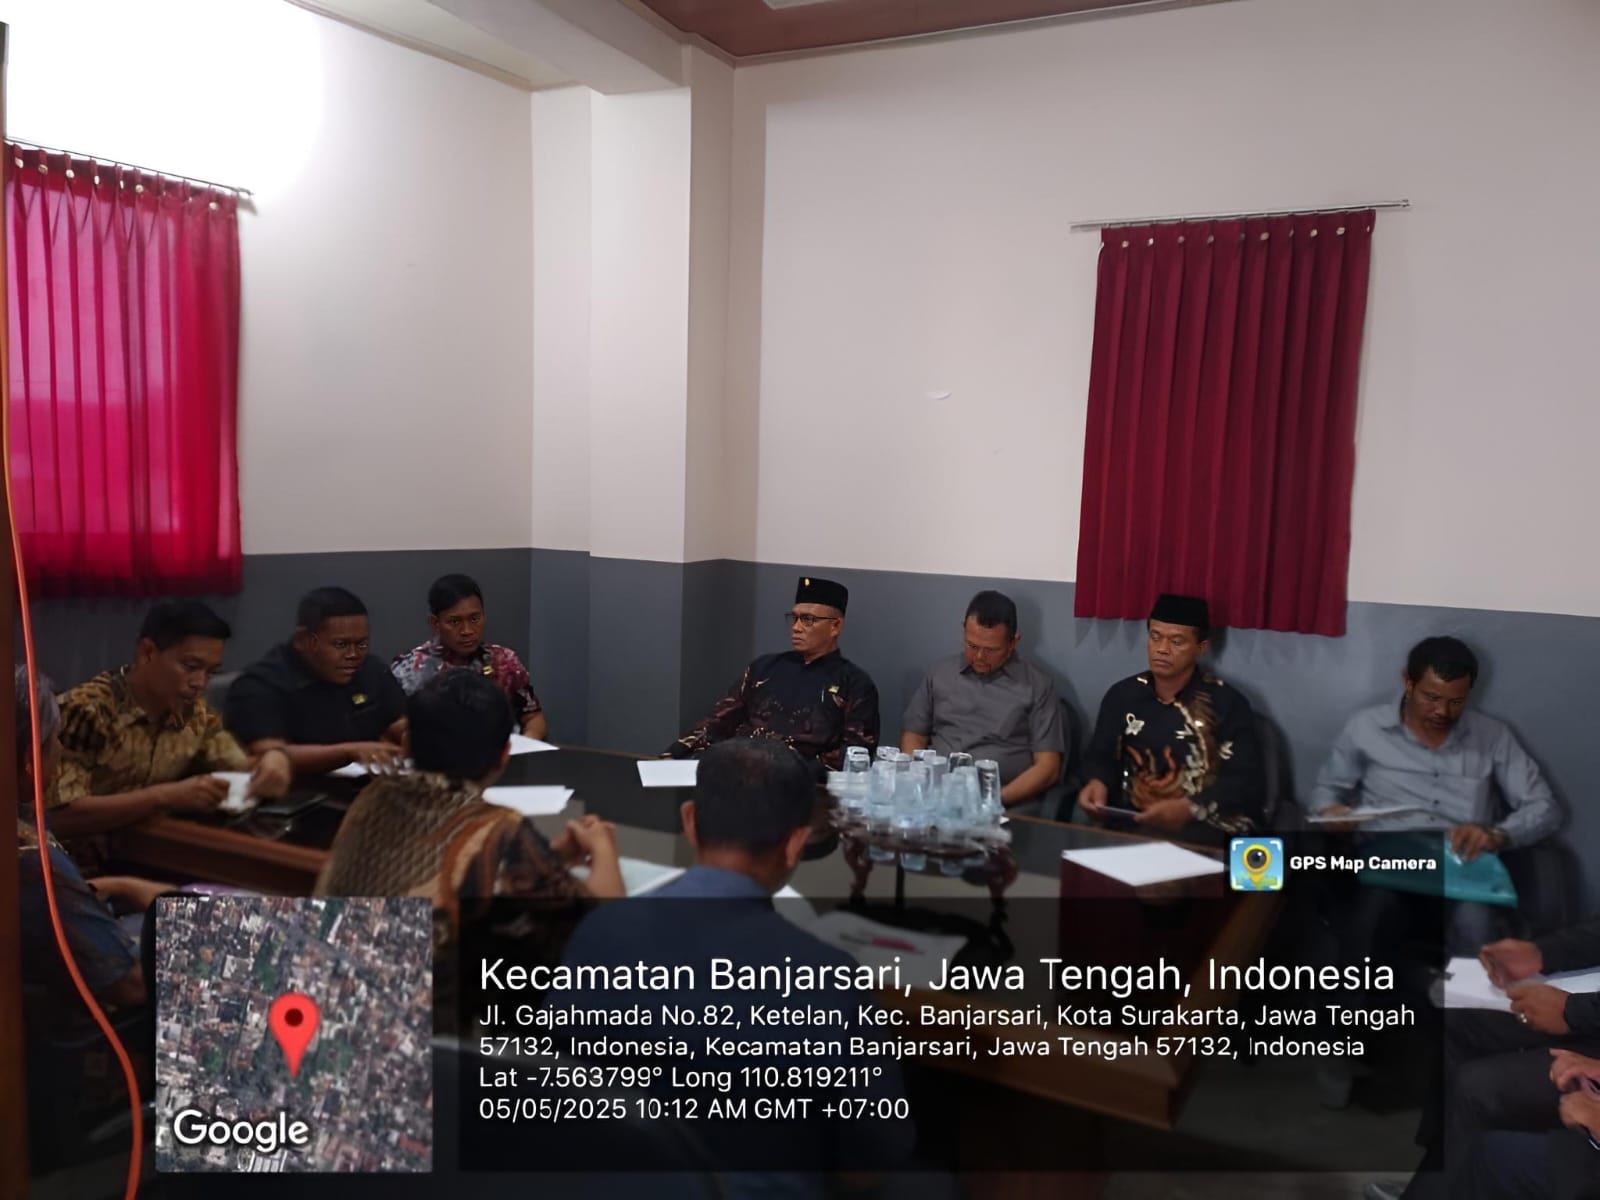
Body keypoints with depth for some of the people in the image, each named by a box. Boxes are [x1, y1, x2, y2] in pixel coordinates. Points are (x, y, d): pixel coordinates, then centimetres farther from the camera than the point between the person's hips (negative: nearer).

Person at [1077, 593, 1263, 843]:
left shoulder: (1228, 705, -1)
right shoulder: (1122, 695, 11)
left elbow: (1244, 781, -8)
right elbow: (1101, 756, 16)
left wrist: (1188, 809, -24)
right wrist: (1098, 783, -9)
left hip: (1201, 835, -2)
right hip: (1128, 827, 2)